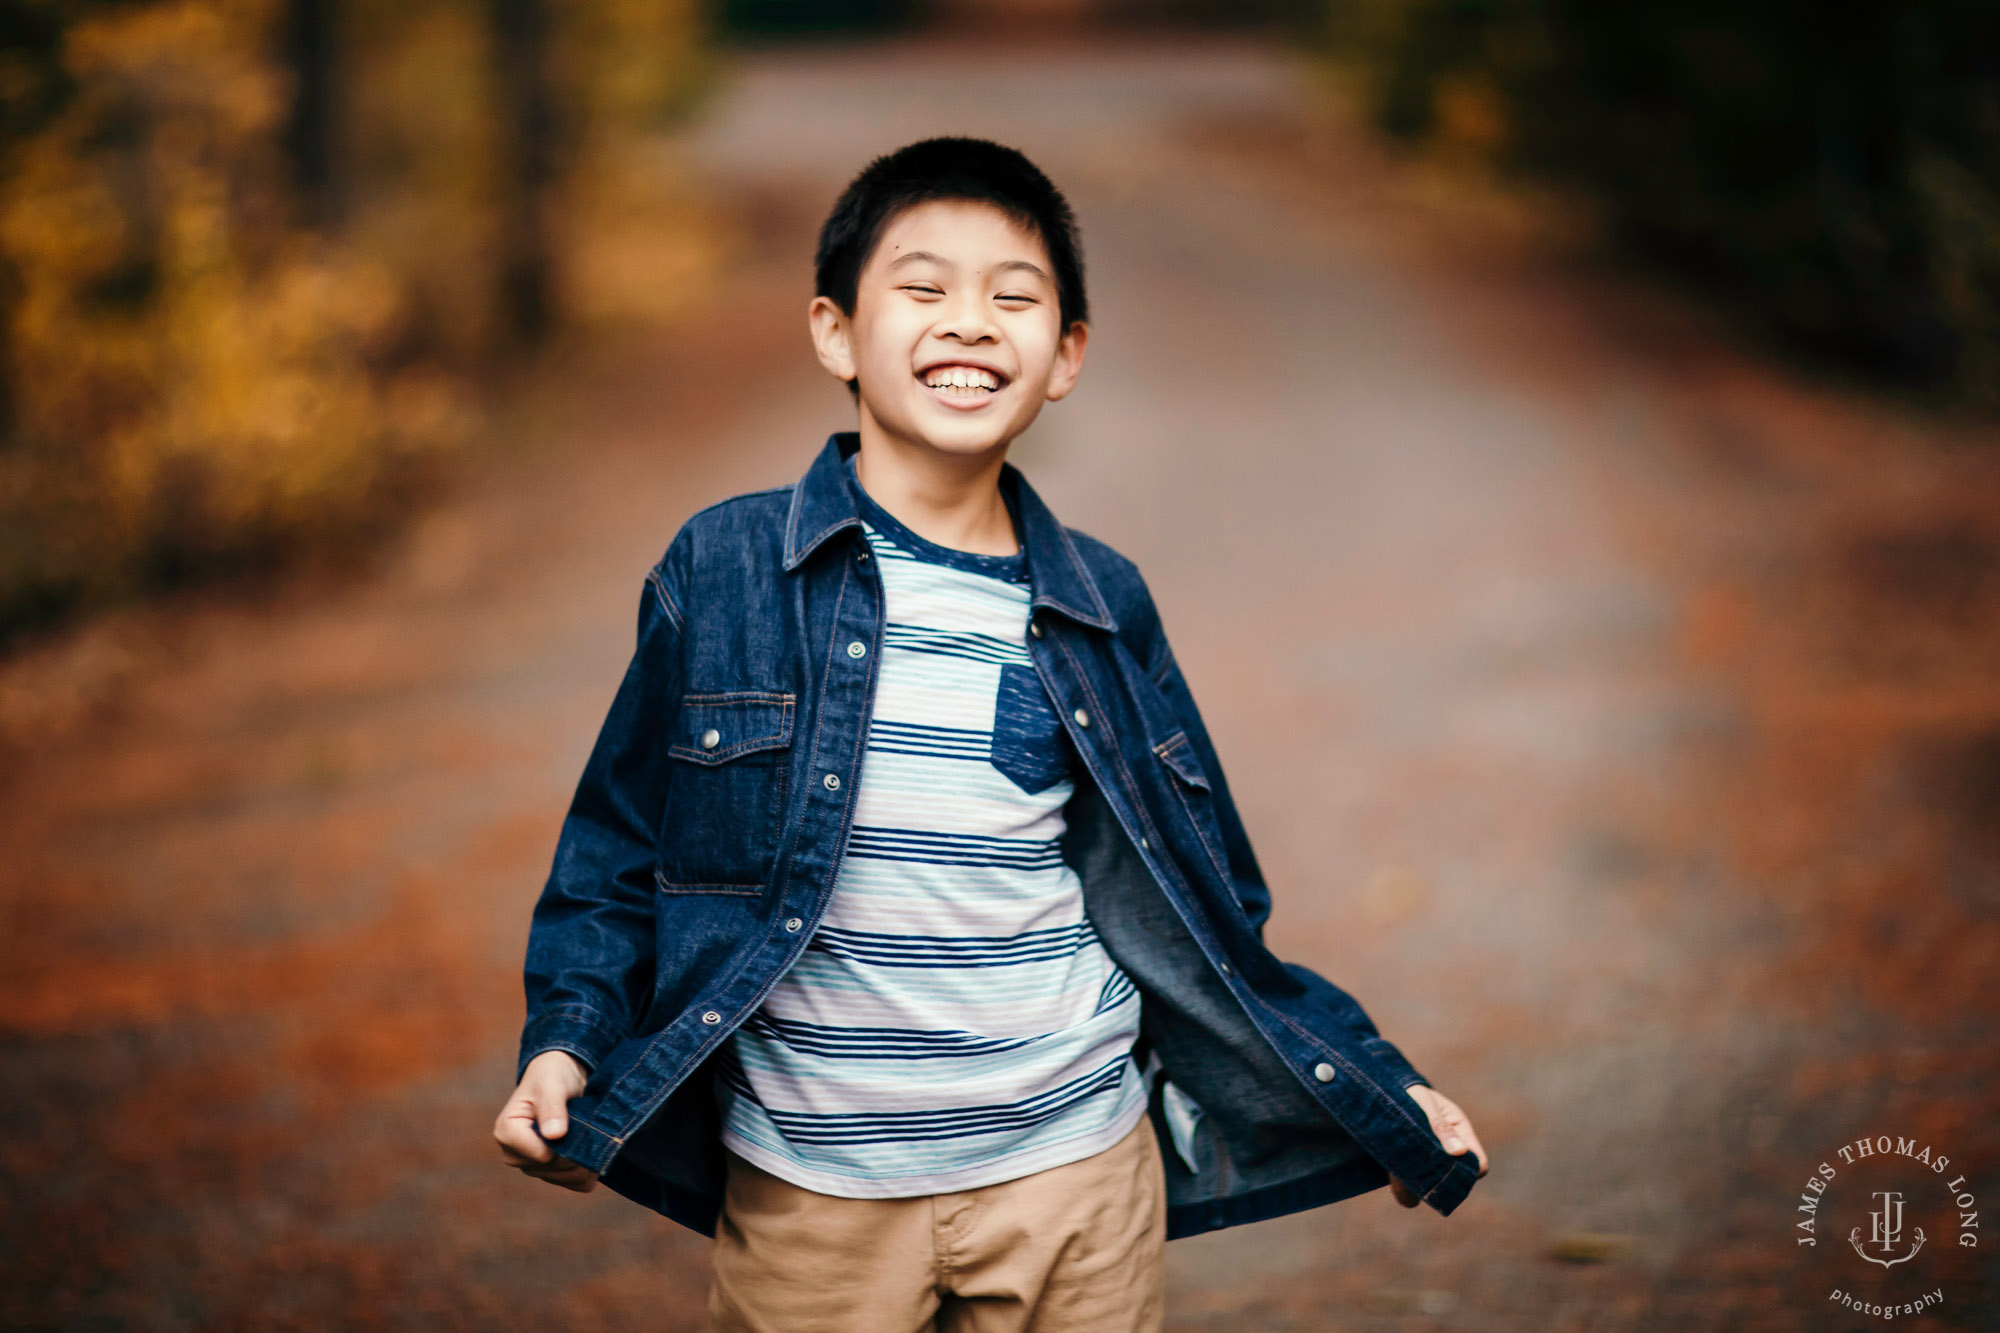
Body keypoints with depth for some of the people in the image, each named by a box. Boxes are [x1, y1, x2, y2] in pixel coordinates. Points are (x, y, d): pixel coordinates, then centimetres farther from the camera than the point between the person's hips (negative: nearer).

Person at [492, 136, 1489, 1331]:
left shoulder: (1106, 606, 4)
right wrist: (569, 1043, -10)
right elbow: (622, 846, 4)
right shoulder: (721, 571, -3)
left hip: (1075, 1173, 2)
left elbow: (1200, 912, 11)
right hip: (810, 1188, -2)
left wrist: (1382, 1099, 10)